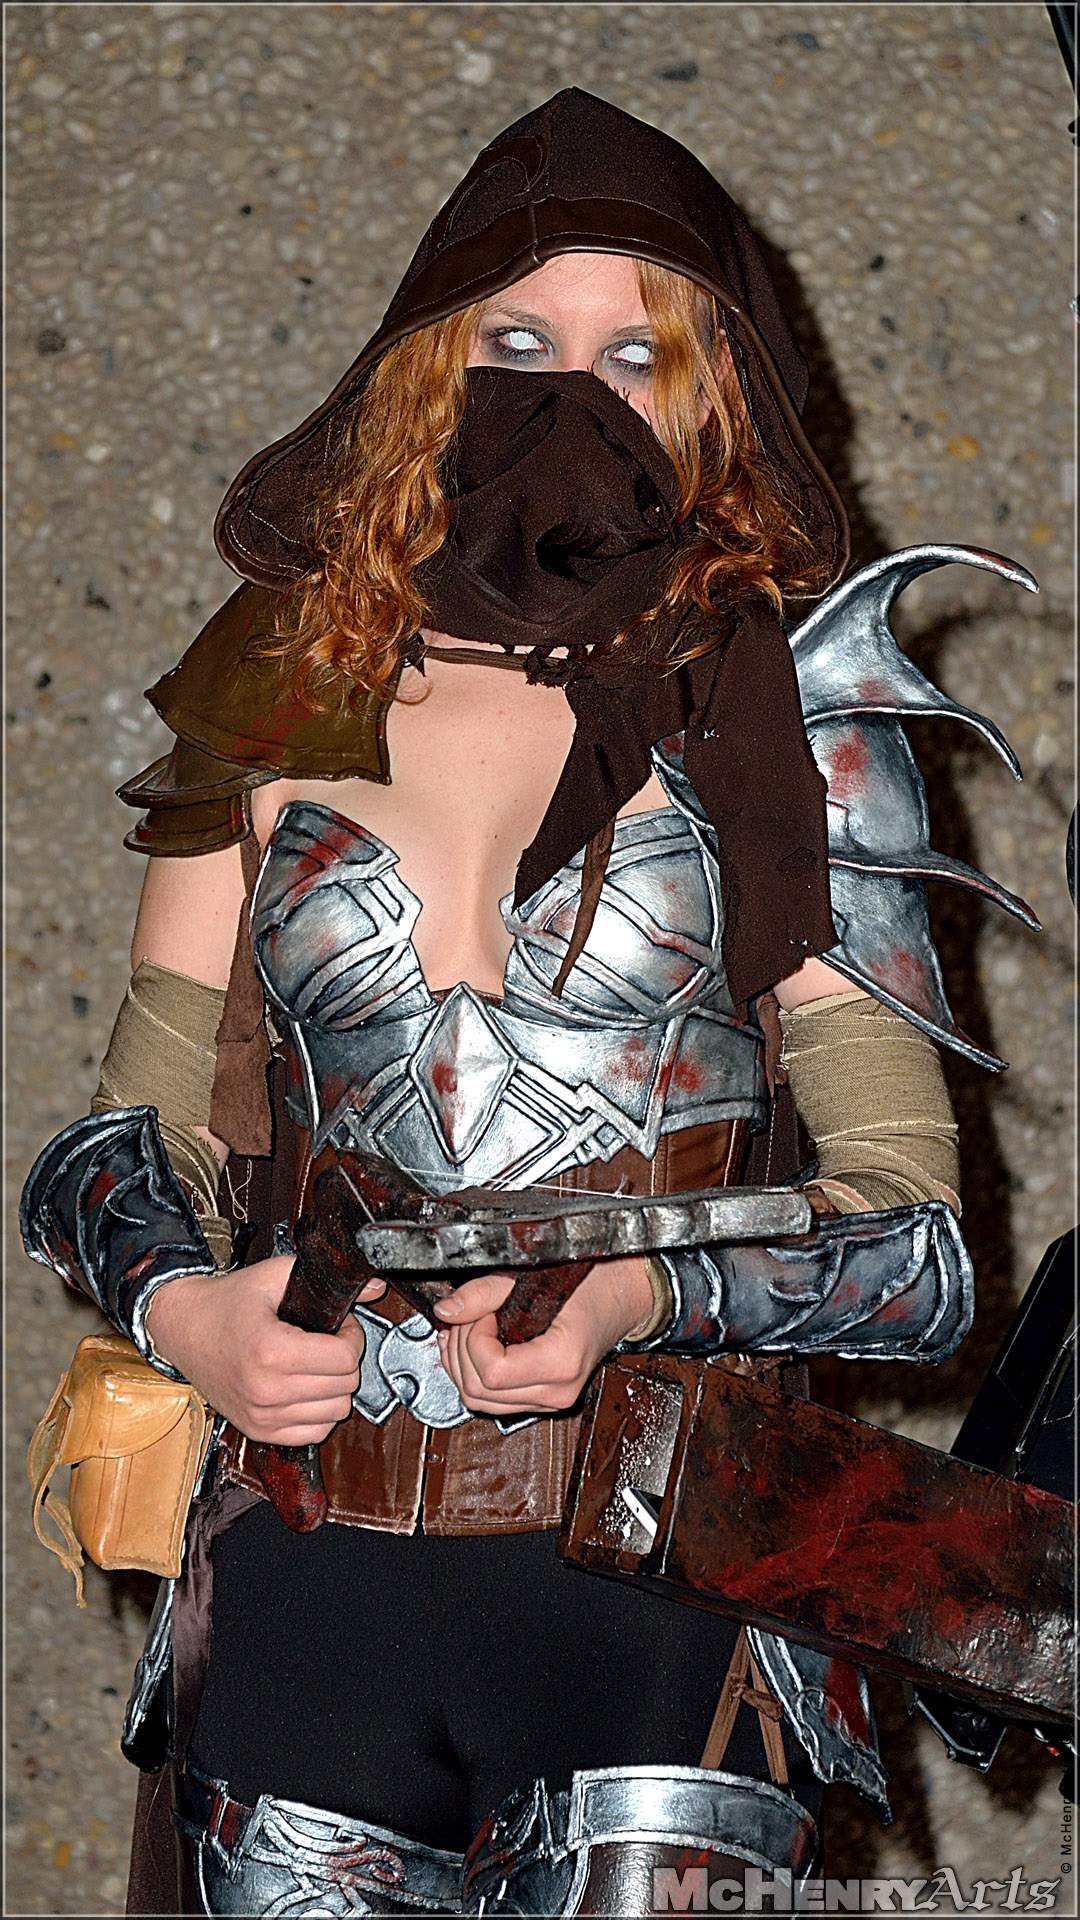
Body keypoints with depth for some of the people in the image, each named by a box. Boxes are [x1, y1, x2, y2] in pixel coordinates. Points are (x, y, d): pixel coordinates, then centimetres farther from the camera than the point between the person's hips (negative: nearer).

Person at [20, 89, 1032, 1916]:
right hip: (308, 1600, 2)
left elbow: (921, 1239, -1)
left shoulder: (786, 730, 2)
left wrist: (640, 1298, -18)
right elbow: (135, 1128, 14)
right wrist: (179, 1304, -7)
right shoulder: (288, 715, 8)